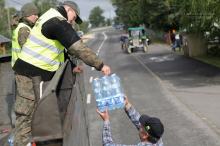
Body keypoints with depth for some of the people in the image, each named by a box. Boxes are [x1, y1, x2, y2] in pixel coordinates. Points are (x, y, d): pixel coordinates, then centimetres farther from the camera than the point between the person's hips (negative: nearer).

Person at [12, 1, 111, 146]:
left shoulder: (50, 18, 17)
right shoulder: (59, 23, -16)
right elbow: (79, 49, -21)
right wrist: (100, 65, -17)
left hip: (34, 71, 10)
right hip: (32, 73, -10)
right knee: (28, 114, -7)